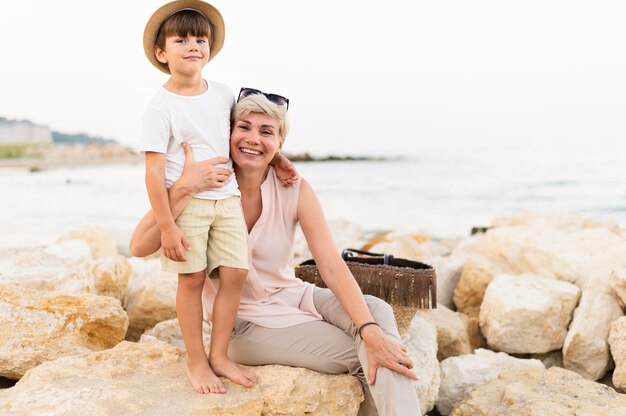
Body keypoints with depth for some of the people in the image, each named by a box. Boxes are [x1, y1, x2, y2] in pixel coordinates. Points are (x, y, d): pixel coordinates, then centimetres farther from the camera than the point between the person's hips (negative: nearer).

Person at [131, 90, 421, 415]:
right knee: (357, 353, -24)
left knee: (376, 310, -24)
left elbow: (332, 266, -18)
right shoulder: (205, 187, -14)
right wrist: (183, 188, -37)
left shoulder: (294, 190, -9)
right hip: (244, 322, -3)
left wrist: (371, 331, -31)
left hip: (292, 297, 3)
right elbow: (140, 248, -25)